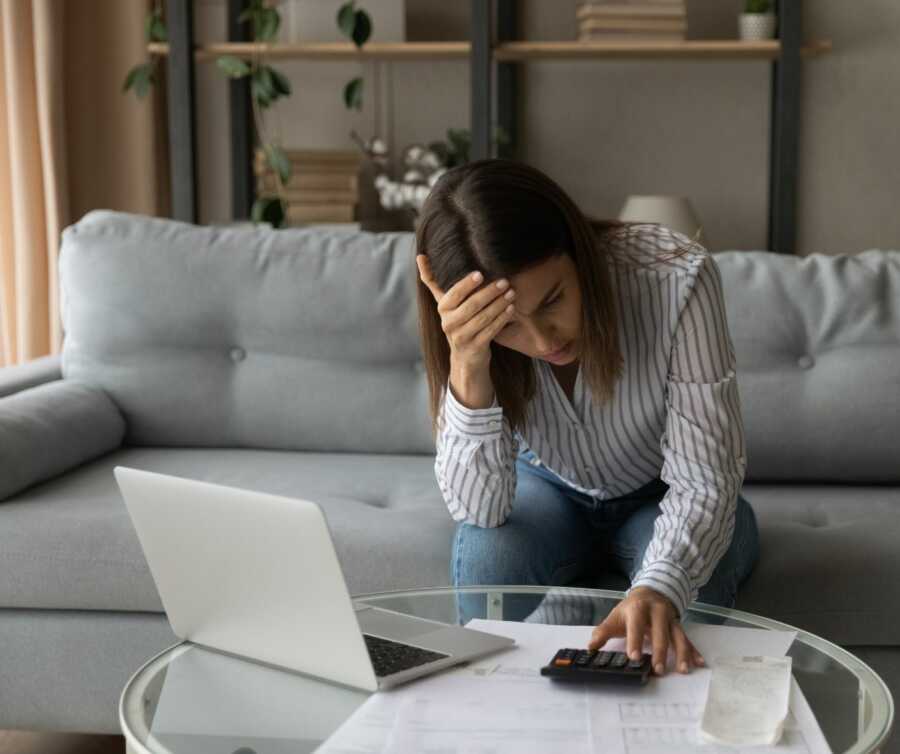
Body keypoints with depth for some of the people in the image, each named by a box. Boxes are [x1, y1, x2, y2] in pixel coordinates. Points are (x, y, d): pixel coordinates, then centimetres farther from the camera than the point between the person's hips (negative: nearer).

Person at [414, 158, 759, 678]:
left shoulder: (677, 278, -34)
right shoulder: (471, 328, -26)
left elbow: (704, 482, -30)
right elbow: (478, 508, -29)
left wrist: (661, 586, -51)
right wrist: (467, 367, -45)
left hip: (665, 495, -1)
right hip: (550, 488, 1)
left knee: (684, 588, -32)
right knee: (484, 554, -29)